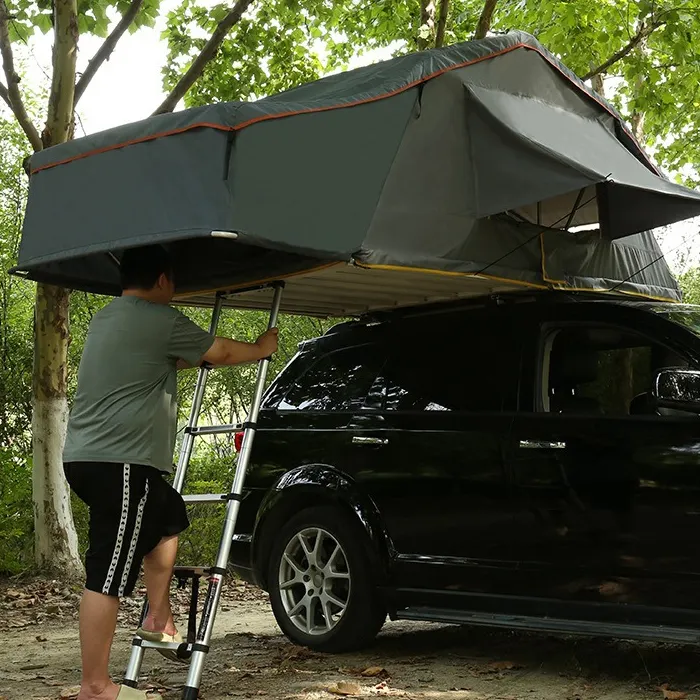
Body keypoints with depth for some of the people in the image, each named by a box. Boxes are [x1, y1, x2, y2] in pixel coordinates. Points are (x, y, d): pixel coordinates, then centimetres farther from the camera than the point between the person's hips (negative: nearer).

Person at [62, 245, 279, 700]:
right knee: (108, 576, -9)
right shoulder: (161, 320, -8)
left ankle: (159, 619, 27)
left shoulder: (107, 318, 20)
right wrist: (262, 349, 22)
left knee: (169, 517, 28)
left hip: (88, 456, 10)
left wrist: (200, 357, 42)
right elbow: (221, 352, 5)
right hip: (119, 462, -10)